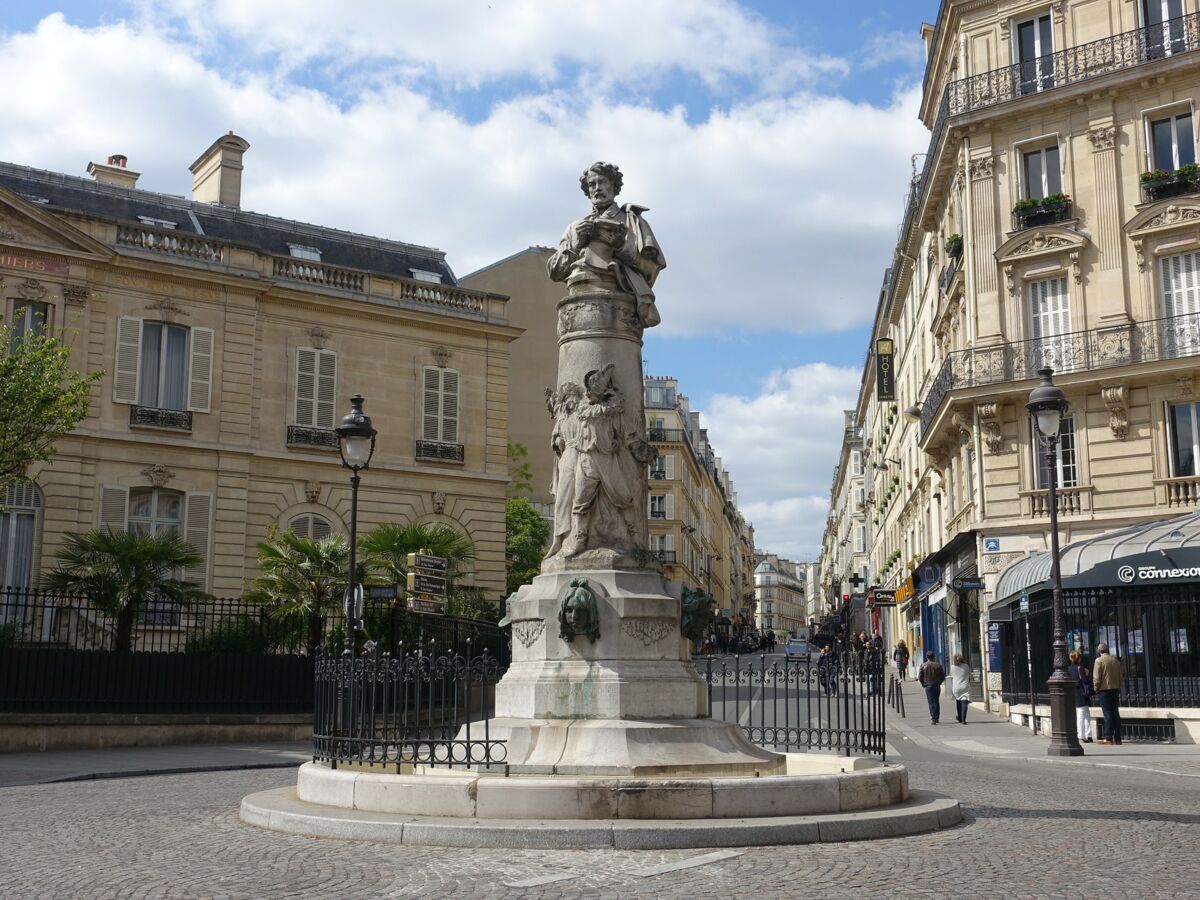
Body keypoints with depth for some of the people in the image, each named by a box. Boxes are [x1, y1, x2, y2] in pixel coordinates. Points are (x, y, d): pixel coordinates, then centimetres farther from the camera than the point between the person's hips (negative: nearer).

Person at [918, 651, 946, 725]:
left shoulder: (923, 665, -5)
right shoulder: (938, 665, -1)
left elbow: (920, 677, -4)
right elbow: (943, 676, 1)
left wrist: (923, 684, 9)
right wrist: (939, 682, 13)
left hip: (928, 686, -2)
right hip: (937, 686, 2)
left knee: (931, 702, -2)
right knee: (936, 701, 13)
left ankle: (933, 719, -12)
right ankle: (937, 718, 17)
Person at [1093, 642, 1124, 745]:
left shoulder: (1099, 660, -9)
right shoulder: (1115, 660, 9)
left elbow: (1096, 677, -12)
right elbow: (1121, 675, 12)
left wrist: (1096, 689, -1)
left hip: (1104, 690, -5)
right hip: (1116, 689, 5)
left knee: (1108, 713, -5)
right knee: (1115, 713, 9)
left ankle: (1108, 738, -6)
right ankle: (1117, 738, 10)